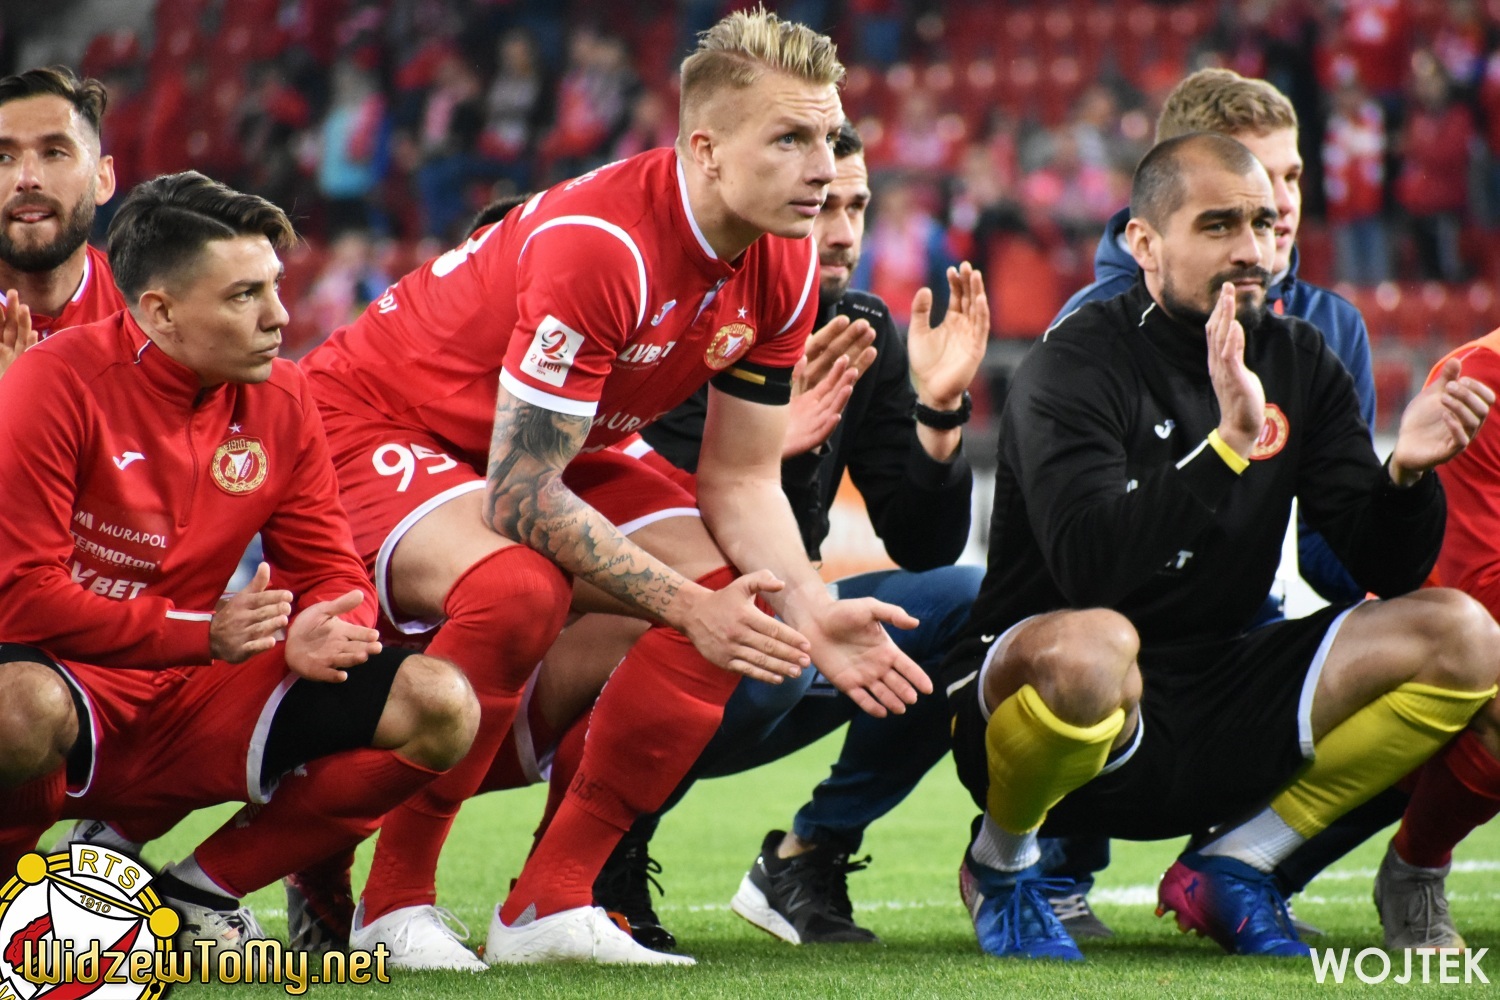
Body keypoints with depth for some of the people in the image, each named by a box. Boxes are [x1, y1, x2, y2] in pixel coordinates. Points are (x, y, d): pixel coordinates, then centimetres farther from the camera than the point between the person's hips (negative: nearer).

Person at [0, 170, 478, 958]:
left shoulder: (278, 398, 3)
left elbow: (330, 571, 8)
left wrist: (321, 633, -18)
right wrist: (206, 635, -19)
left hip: (189, 710, 6)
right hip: (69, 679, -6)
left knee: (440, 708, -10)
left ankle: (201, 894, 0)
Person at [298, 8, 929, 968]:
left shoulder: (784, 268, -10)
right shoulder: (600, 245, -34)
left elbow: (742, 480, -2)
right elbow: (522, 497, -32)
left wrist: (810, 611, -20)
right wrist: (687, 607, -34)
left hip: (554, 449, 8)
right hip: (375, 418, -8)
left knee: (736, 605, -12)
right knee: (517, 589, -37)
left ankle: (551, 904, -5)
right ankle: (394, 901, -19)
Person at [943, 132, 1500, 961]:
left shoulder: (1299, 364, 7)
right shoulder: (1076, 366, -12)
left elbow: (1386, 571, 3)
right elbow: (1087, 563, -28)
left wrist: (1406, 472, -17)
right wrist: (1228, 442, -34)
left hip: (1216, 706, 6)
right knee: (1090, 647, -41)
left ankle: (1234, 867, 3)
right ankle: (1000, 861, -7)